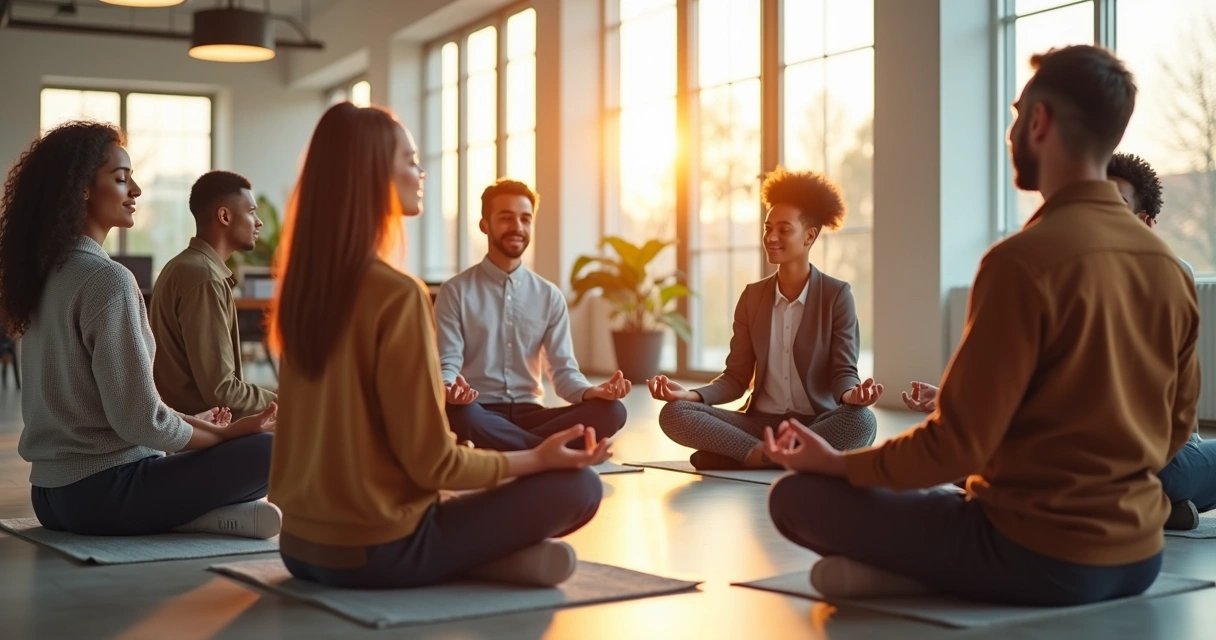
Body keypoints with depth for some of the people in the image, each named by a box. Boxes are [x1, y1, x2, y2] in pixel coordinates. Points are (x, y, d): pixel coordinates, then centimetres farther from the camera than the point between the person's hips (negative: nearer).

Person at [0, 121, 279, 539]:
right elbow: (140, 421, -20)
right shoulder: (107, 279, -18)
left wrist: (193, 422, 17)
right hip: (101, 493, -9)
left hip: (51, 491, 9)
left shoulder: (46, 272, 9)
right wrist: (227, 432, -4)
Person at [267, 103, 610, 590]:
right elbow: (432, 462, -16)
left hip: (303, 545, 7)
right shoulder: (398, 295, -19)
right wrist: (538, 459, -3)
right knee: (578, 486, 2)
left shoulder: (302, 288, 4)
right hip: (378, 552, -7)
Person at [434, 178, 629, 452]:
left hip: (529, 414, 3)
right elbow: (446, 364, -5)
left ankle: (513, 453, -26)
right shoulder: (455, 292, 2)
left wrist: (593, 391, -17)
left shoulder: (550, 296, 11)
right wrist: (450, 388, -30)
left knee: (610, 410, -23)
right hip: (479, 414, -3)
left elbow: (563, 369, 6)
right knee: (457, 414, -41)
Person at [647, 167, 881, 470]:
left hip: (817, 424, -2)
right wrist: (690, 394, -14)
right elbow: (736, 377, 6)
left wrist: (851, 394, -32)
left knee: (862, 421, -37)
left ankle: (754, 455, -26)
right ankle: (768, 454, -24)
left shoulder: (837, 295, -1)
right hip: (761, 422, 2)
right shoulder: (752, 296, 9)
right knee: (674, 413, -20)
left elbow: (843, 371, -6)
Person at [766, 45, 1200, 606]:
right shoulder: (1170, 268, 3)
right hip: (1137, 557, 7)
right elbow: (1176, 427, 14)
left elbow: (957, 444, -17)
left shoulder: (1024, 260, -19)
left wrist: (836, 463, -2)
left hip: (1035, 558, -7)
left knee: (796, 496, 2)